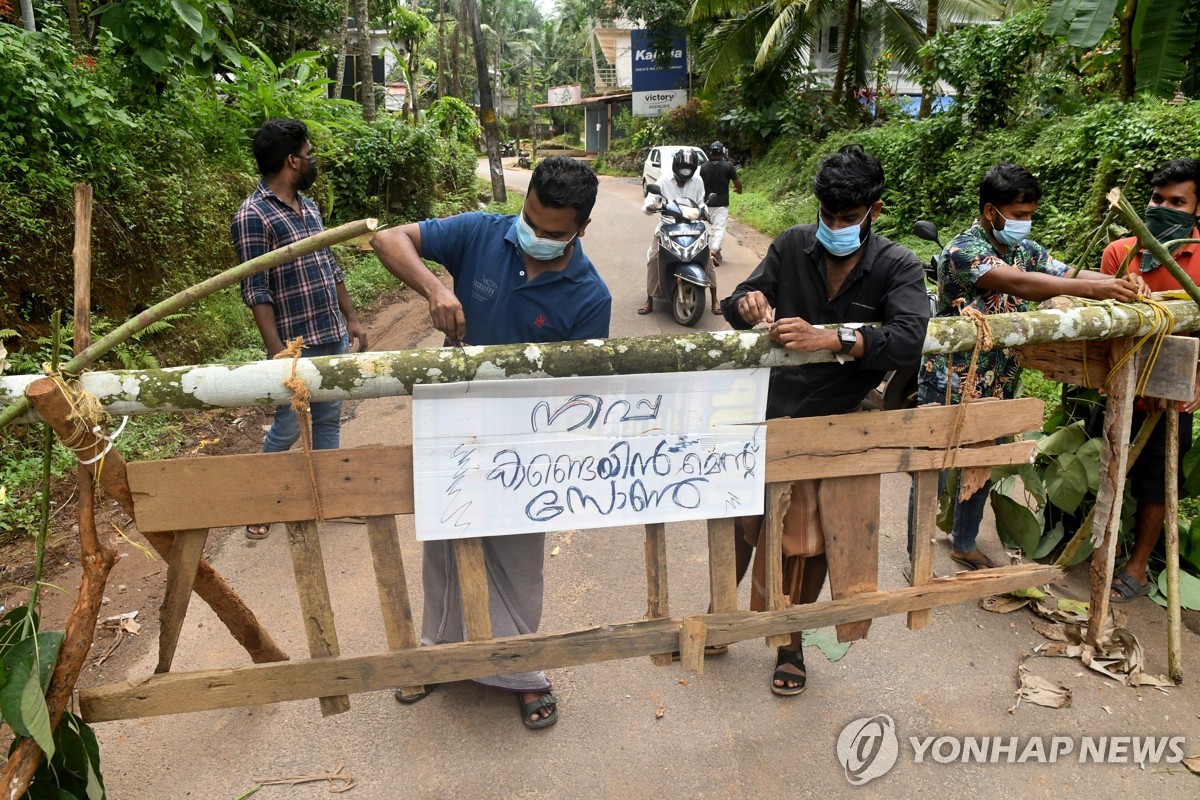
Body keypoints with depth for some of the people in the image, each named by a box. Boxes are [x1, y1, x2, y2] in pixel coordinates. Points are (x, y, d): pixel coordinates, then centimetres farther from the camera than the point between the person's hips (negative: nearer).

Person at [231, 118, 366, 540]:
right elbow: (256, 292, -17)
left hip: (333, 338, 7)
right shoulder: (253, 216, -14)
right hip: (297, 346, -7)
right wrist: (277, 351, -20)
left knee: (329, 420, 15)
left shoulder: (308, 207, 11)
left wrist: (351, 319, 16)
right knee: (288, 429, 4)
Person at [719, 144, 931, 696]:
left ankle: (790, 644, 36)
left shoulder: (897, 268, -9)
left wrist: (832, 338, -39)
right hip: (767, 412, 1)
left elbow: (909, 339, -25)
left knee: (811, 542, 13)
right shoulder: (792, 246, -3)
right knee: (741, 524, 13)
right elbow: (736, 305, -3)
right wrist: (746, 304, -29)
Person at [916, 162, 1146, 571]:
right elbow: (1015, 283, -32)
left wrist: (1123, 284, -15)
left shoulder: (1025, 249, 8)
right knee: (933, 477, 1)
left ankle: (964, 544, 37)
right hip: (950, 388, -8)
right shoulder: (962, 250, -19)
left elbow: (1067, 274, 5)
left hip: (996, 389, 8)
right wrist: (1092, 289, -37)